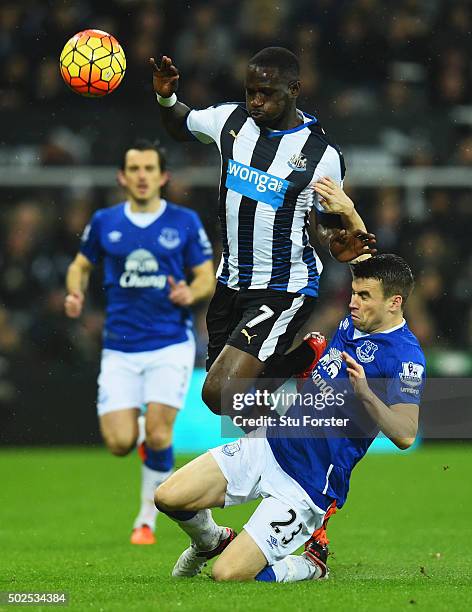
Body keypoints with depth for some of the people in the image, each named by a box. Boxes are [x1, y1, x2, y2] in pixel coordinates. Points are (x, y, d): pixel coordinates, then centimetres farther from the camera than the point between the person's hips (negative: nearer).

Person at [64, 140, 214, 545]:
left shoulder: (184, 222, 0)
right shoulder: (104, 222, 5)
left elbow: (207, 279, 4)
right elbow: (81, 265, 19)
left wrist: (191, 294, -18)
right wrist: (75, 293, -3)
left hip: (171, 344, -2)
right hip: (121, 347, 2)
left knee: (157, 434, -14)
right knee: (120, 443, -9)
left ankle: (147, 520, 7)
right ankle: (154, 442, 30)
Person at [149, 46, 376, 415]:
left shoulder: (323, 156, -12)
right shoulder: (230, 120, -2)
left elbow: (322, 222, 1)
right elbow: (180, 126, 19)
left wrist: (337, 244, -21)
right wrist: (166, 97, -1)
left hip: (285, 291, -6)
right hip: (231, 283, 6)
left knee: (221, 393, -21)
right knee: (217, 391, 16)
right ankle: (300, 360, 36)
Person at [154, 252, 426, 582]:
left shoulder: (406, 356, -17)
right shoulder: (350, 325, 9)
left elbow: (405, 435, -28)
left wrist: (365, 393, -39)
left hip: (307, 488, -8)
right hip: (270, 443, 8)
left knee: (228, 575, -18)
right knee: (168, 497, -4)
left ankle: (310, 566, 12)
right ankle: (211, 540, 30)